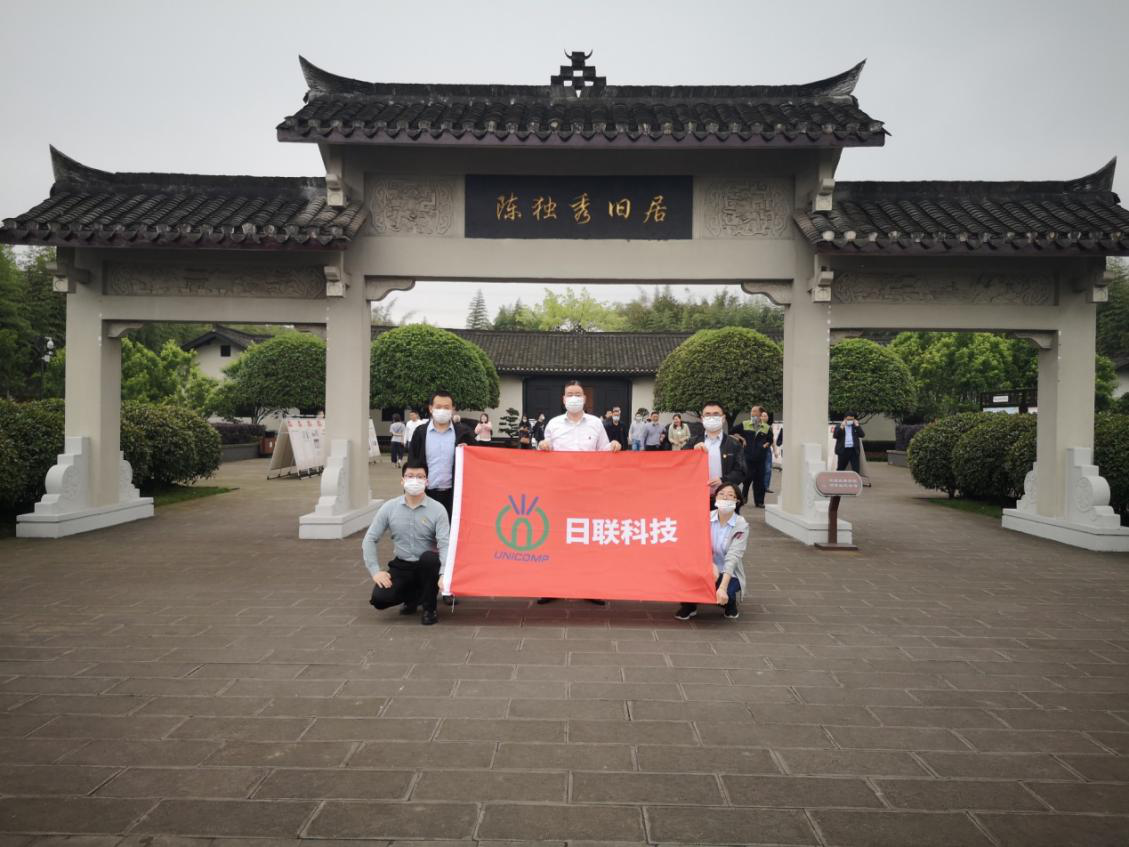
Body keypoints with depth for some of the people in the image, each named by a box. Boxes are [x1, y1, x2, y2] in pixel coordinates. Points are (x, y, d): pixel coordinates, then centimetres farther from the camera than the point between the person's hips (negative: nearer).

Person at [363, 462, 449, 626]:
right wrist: (375, 570, -11)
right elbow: (369, 540, 1)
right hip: (401, 566, 2)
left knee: (429, 557, -37)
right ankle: (412, 597, 15)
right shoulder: (389, 508, -4)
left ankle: (429, 608, -11)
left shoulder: (437, 509, -12)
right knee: (380, 598, -22)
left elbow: (445, 544, -21)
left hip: (427, 567, -2)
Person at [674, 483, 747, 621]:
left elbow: (733, 557, -25)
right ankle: (690, 605, 0)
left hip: (729, 574, -3)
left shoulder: (741, 525, -15)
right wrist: (711, 564, -31)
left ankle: (730, 602, 5)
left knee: (721, 596, -33)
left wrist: (722, 587, -36)